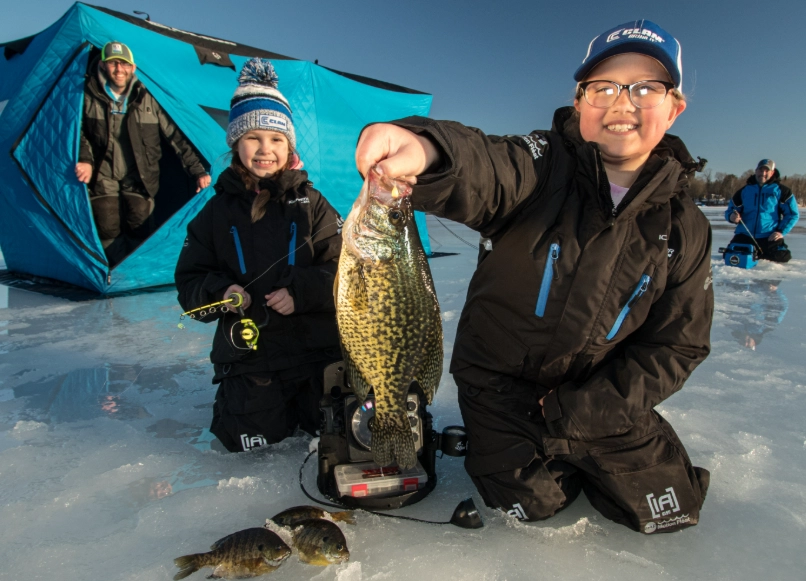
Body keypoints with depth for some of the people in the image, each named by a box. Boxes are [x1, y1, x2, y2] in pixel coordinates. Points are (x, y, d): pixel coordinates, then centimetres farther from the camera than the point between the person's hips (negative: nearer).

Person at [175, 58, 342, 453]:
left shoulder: (310, 203, -2)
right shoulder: (219, 210, 2)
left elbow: (342, 268, -7)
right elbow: (190, 279, 5)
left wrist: (302, 291, -22)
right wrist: (218, 293, -16)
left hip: (315, 346, 0)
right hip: (246, 351, 1)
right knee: (249, 440, -5)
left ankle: (302, 396, 35)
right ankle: (240, 395, 28)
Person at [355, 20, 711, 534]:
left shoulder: (685, 229, -5)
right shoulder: (542, 166, -16)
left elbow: (678, 346, -3)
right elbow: (482, 174, -40)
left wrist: (581, 408, -13)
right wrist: (428, 150, -65)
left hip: (601, 398, 4)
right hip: (500, 378, -3)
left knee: (668, 509, 7)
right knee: (531, 503, -4)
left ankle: (576, 450, 33)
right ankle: (493, 440, 26)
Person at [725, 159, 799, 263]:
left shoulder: (780, 191, 5)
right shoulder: (744, 190, 12)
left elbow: (792, 213, 3)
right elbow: (730, 210, 15)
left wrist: (782, 231, -9)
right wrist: (732, 216, -10)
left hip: (770, 238, -2)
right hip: (744, 237, 2)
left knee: (780, 258, -19)